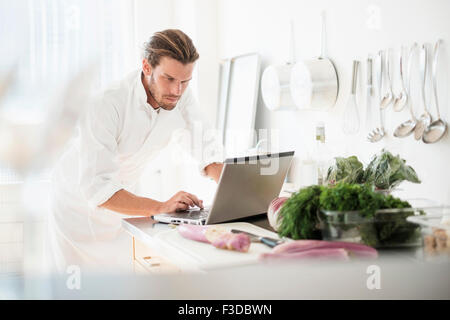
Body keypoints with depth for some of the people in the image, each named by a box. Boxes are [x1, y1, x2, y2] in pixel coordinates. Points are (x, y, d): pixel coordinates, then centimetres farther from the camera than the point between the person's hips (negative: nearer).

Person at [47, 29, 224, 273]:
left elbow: (207, 150, -8)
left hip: (120, 198, 5)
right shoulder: (107, 106, -33)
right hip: (80, 201, -5)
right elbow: (97, 189, -37)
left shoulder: (181, 96, -15)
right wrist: (161, 207, -46)